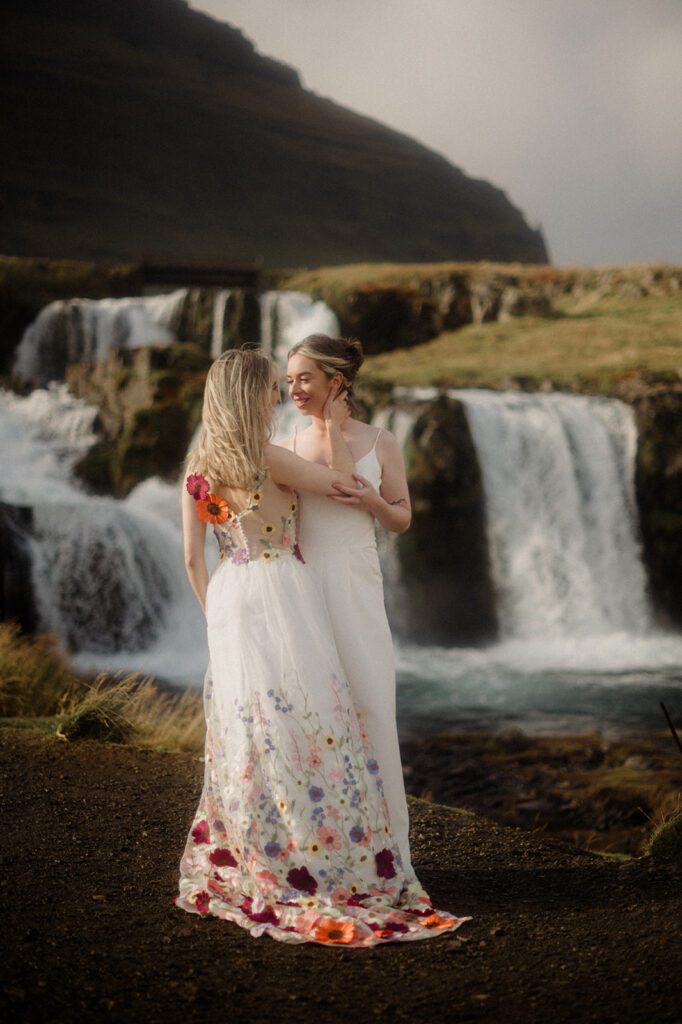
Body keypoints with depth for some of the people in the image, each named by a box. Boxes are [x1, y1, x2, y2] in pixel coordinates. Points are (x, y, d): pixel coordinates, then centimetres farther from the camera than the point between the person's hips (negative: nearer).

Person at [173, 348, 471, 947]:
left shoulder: (199, 467, 8)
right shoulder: (266, 457, -11)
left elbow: (193, 557, 11)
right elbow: (343, 484, -2)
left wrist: (216, 615, 19)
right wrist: (334, 427, 10)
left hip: (229, 596, 7)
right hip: (280, 593, -7)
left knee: (248, 730, 12)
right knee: (308, 725, -3)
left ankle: (231, 868, 16)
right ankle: (332, 867, -2)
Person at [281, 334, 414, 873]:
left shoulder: (380, 443, 2)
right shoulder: (287, 448, 7)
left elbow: (402, 520, 7)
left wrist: (369, 499, -12)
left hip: (355, 589, -2)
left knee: (368, 705, -2)